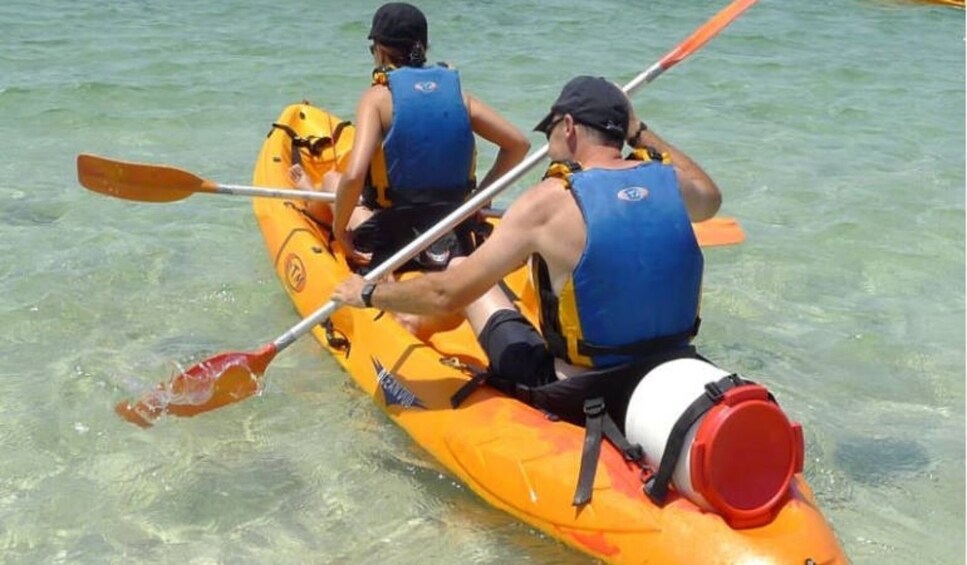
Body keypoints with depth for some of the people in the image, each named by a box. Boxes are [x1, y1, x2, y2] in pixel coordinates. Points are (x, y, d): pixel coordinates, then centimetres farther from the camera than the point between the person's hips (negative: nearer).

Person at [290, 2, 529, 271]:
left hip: (390, 246, -3)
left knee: (331, 178, 25)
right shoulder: (456, 92, 1)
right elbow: (519, 144, 3)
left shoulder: (378, 97, -11)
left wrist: (339, 229, -8)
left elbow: (353, 175, -24)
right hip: (455, 245, 4)